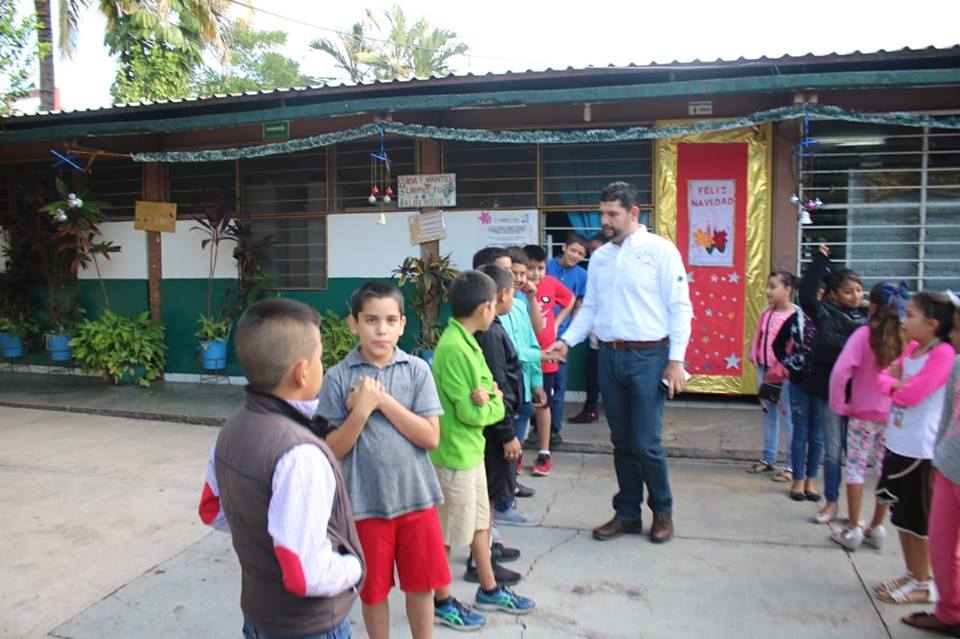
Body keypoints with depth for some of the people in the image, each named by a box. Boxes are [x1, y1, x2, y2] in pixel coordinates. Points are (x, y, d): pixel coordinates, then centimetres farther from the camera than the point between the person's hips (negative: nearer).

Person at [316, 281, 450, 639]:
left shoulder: (417, 370, -5)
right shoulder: (338, 377, -7)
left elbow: (430, 437, -11)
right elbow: (332, 450, -6)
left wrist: (383, 399, -17)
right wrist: (361, 409, -22)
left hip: (416, 497, 1)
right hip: (365, 502, -1)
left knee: (421, 586, 15)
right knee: (374, 591, 15)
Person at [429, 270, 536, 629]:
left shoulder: (467, 342, 6)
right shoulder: (454, 349, -24)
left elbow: (489, 385, 7)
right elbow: (470, 412, -23)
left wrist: (490, 396, -14)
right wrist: (494, 404, -5)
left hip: (470, 449, 10)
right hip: (455, 454, -10)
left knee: (480, 521, 21)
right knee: (447, 533, 7)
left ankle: (489, 591, 37)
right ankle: (441, 603, 24)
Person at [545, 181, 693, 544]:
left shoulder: (659, 250, -5)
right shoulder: (600, 257, 11)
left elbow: (679, 307, -7)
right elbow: (590, 308, 14)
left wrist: (676, 360, -13)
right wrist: (567, 341, -1)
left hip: (649, 356, -5)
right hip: (610, 356, 5)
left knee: (646, 443, -3)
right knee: (622, 442, 13)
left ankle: (662, 511, 22)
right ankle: (627, 514, 27)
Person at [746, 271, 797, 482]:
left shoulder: (796, 315, -15)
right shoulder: (766, 314, 10)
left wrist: (779, 371, -17)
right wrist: (755, 358, 6)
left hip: (784, 374, -8)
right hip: (764, 369, 8)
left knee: (788, 417, -1)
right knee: (768, 414, 17)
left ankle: (792, 465, 8)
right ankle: (768, 459, 29)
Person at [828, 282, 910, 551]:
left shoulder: (865, 334, -14)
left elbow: (840, 372, -21)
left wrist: (839, 405, -9)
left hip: (863, 413, -3)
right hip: (895, 416, 3)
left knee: (856, 467, 8)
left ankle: (853, 529, 11)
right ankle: (876, 528, 25)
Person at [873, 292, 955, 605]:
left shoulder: (944, 354, -18)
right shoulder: (911, 348, 6)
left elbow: (909, 395, -22)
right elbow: (885, 377, 8)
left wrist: (893, 384, -3)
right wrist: (895, 382, -12)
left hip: (922, 450, -8)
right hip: (898, 444, 8)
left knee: (919, 520, 5)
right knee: (901, 515, 18)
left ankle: (923, 584, 20)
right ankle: (912, 574, 32)